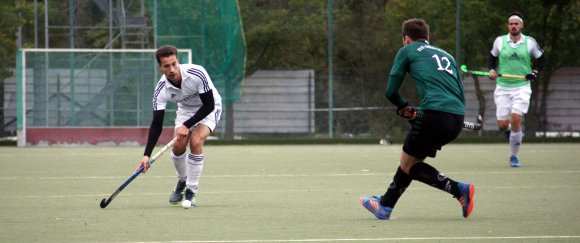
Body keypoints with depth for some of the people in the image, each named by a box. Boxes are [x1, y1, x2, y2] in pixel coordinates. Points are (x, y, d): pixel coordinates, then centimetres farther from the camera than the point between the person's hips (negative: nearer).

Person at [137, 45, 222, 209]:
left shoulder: (197, 74, -35)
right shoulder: (161, 90, -25)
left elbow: (209, 105, -25)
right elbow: (156, 124, -24)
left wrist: (187, 125, -28)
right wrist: (146, 155, -32)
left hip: (208, 108, -3)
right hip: (185, 109, 3)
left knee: (196, 141, -24)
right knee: (179, 145, -12)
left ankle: (191, 192, -15)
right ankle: (182, 181, 21)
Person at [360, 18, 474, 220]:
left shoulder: (407, 51, 13)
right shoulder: (446, 55, 28)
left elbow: (391, 91, 10)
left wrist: (404, 108, 30)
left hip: (434, 113, -7)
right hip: (457, 119, 7)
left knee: (408, 164, 4)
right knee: (412, 160, 20)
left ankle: (458, 189, -9)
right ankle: (385, 205, 28)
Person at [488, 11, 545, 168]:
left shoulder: (530, 42, 1)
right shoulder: (499, 41, 2)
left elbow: (541, 59, 13)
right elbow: (492, 58, 15)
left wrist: (535, 72, -4)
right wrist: (491, 70, -4)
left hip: (522, 87, -1)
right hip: (503, 88, 2)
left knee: (515, 119, -19)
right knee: (502, 125, -4)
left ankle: (514, 156, -4)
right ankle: (511, 131, 37)